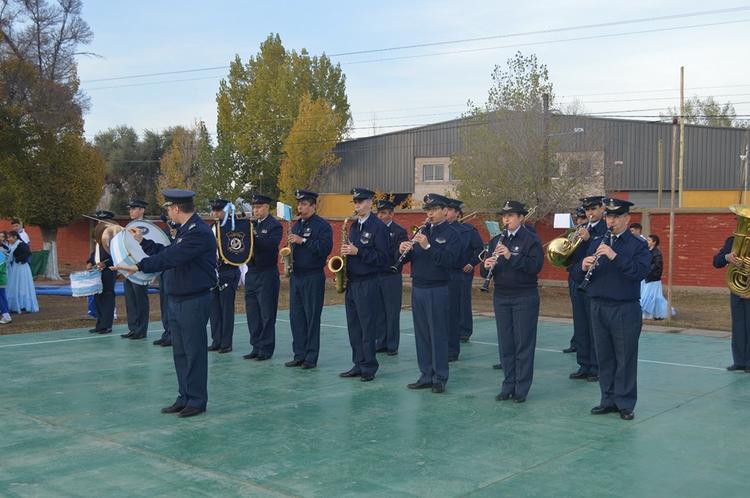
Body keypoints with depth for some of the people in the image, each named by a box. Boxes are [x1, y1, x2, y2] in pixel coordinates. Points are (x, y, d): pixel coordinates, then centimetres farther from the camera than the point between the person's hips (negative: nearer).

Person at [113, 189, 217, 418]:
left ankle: (197, 400, 9)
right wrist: (143, 242, 23)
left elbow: (171, 257, -27)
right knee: (180, 352, 14)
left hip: (194, 302, -10)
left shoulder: (199, 232, -19)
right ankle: (185, 397, 23)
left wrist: (140, 266, -27)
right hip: (178, 300, 10)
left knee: (194, 352, -1)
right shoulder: (186, 229, 14)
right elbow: (167, 252, 20)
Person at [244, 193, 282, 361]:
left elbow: (271, 244, -22)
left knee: (267, 314, -1)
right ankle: (256, 347, 17)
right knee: (252, 313, 9)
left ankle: (266, 349, 7)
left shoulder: (275, 226, -6)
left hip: (267, 274, -6)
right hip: (251, 272, 7)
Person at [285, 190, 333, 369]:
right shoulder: (296, 225, 16)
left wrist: (303, 241, -22)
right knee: (296, 317, 8)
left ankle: (311, 357, 4)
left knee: (312, 317, -2)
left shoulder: (322, 225, -6)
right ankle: (299, 355, 16)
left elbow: (325, 248, -20)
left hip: (313, 277, -7)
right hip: (296, 275, 7)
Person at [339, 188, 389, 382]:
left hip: (368, 284, -7)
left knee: (368, 328, -3)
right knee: (353, 327, 10)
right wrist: (346, 252, 3)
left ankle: (369, 368, 5)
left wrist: (358, 252, -19)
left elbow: (383, 257, -15)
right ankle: (358, 364, 18)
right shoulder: (354, 226, 15)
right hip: (351, 282, 8)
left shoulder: (379, 227, -9)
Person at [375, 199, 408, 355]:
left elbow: (400, 255, -14)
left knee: (392, 313, 1)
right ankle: (380, 343, 20)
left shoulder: (399, 231, -4)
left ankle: (392, 346, 9)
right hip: (375, 276, 5)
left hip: (391, 277, -5)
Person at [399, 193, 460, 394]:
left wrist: (428, 246, -26)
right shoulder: (422, 231, 14)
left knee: (438, 335, -1)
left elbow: (449, 260, -19)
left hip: (437, 290, -6)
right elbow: (408, 258, 12)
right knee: (421, 334, 10)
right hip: (418, 288, 6)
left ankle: (440, 379, 7)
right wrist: (403, 251, -10)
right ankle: (426, 376, 18)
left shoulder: (451, 234, -5)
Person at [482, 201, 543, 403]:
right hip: (501, 297, 5)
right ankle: (508, 386, 17)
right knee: (505, 344, 8)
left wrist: (511, 256, -26)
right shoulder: (496, 240, 11)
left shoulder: (531, 239, -5)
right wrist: (487, 266, -13)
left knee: (523, 344, 1)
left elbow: (536, 266, -18)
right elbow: (486, 272, 10)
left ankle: (521, 388, 9)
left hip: (525, 297, -5)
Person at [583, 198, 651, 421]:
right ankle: (608, 400, 21)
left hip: (625, 310, -4)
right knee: (604, 357, 11)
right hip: (599, 307, 5)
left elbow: (640, 272, -18)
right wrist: (585, 266, -13)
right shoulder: (597, 243, 12)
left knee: (626, 358, 2)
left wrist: (615, 256, -26)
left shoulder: (638, 245, -2)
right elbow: (583, 276, 10)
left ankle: (625, 403, 11)